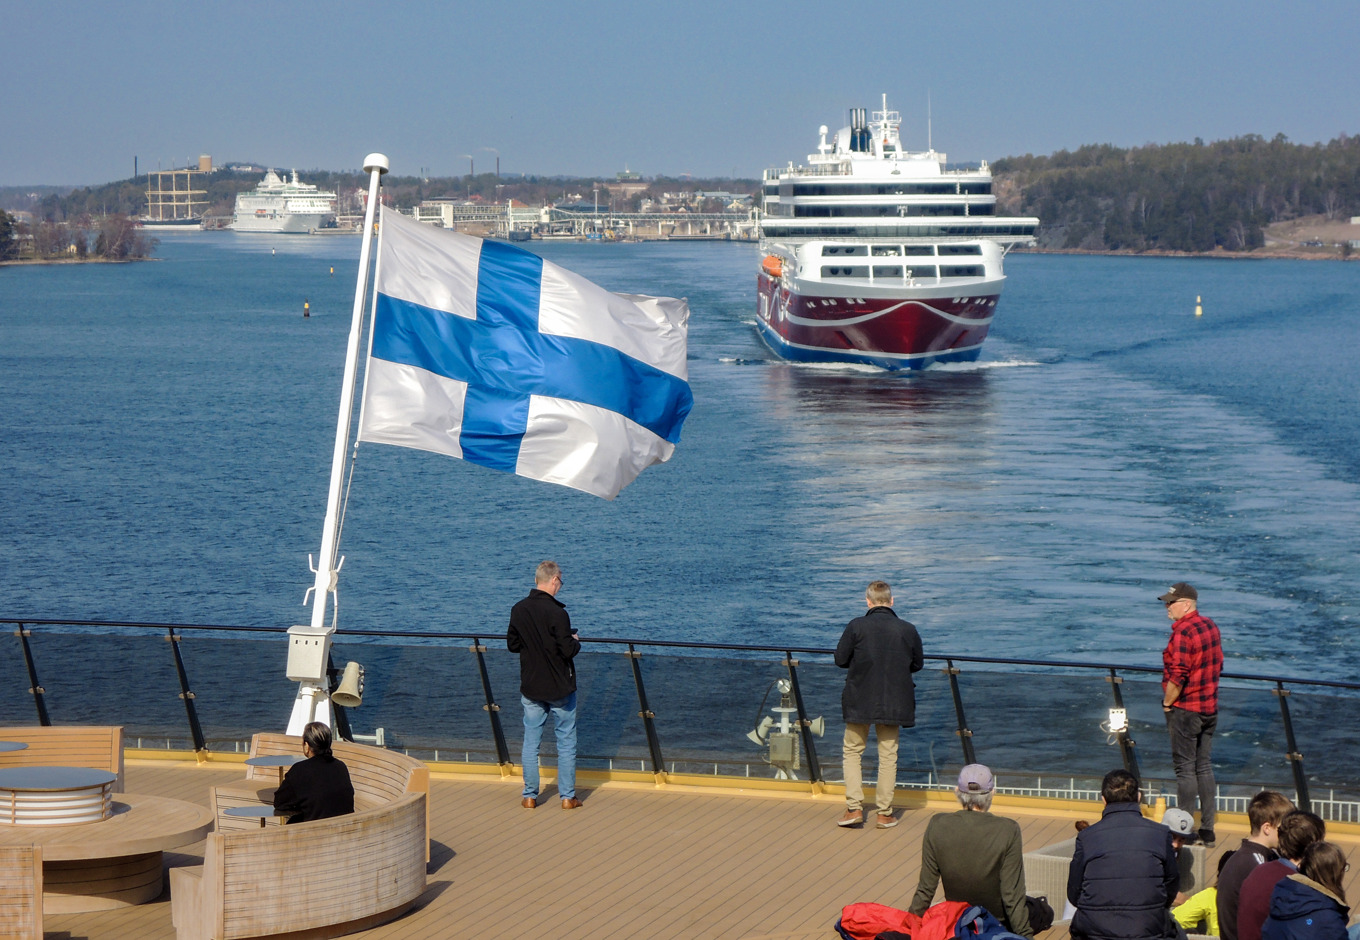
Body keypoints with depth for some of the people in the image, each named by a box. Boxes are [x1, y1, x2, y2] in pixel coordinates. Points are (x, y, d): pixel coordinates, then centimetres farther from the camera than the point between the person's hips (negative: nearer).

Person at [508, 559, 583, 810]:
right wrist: (575, 641, 1)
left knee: (531, 742, 11)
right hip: (560, 687, -4)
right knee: (566, 742, 7)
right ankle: (567, 796, 10)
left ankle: (530, 796, 14)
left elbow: (512, 645, 8)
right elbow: (568, 650, -19)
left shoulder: (518, 610, -2)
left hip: (531, 686, 4)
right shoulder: (556, 612, -20)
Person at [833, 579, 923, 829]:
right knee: (888, 756, 10)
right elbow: (917, 664, 8)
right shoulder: (907, 630, -4)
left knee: (852, 751, 13)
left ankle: (854, 807, 5)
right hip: (893, 703, 2)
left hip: (860, 701, -2)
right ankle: (885, 814, 12)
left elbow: (840, 659, -5)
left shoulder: (857, 626, -11)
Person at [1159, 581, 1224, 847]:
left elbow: (1178, 675, -25)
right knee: (1204, 767, 13)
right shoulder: (1210, 626, 8)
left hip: (1186, 709, -8)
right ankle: (1207, 830, 16)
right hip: (1209, 708, 8)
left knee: (1185, 769, -2)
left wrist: (1167, 703, -13)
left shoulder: (1183, 632, -20)